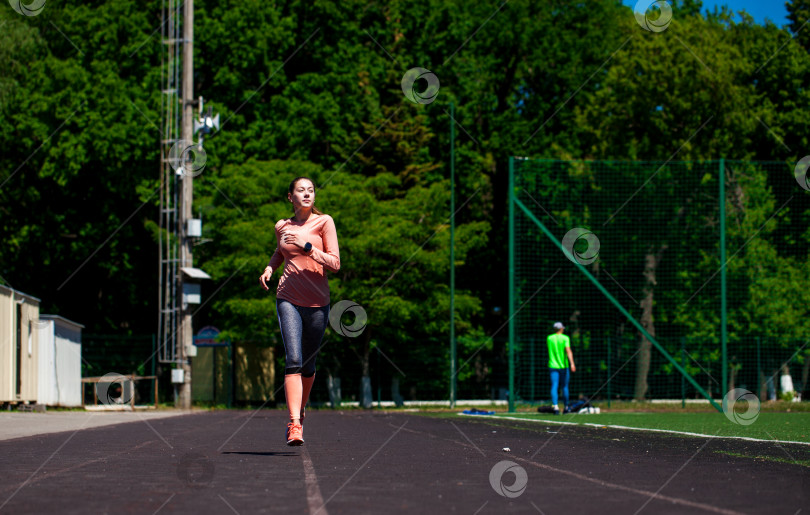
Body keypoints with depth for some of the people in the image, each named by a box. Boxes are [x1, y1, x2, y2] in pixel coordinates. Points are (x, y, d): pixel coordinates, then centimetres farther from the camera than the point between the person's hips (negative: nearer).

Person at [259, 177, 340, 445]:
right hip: (288, 300, 0)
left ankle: (300, 411, 33)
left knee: (308, 365, 7)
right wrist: (269, 268, 11)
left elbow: (335, 263, -7)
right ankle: (294, 424, -21)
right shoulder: (282, 226, 9)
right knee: (293, 360, -16)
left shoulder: (324, 222, 0)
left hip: (317, 302, 0)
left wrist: (307, 246, -18)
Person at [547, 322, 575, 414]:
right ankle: (566, 407, 21)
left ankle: (555, 406, -24)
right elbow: (568, 350, -18)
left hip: (553, 366, 1)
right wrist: (572, 363, -27)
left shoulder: (549, 338, 6)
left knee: (554, 387, -7)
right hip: (563, 366, -1)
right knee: (565, 387, 12)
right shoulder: (565, 338, -4)